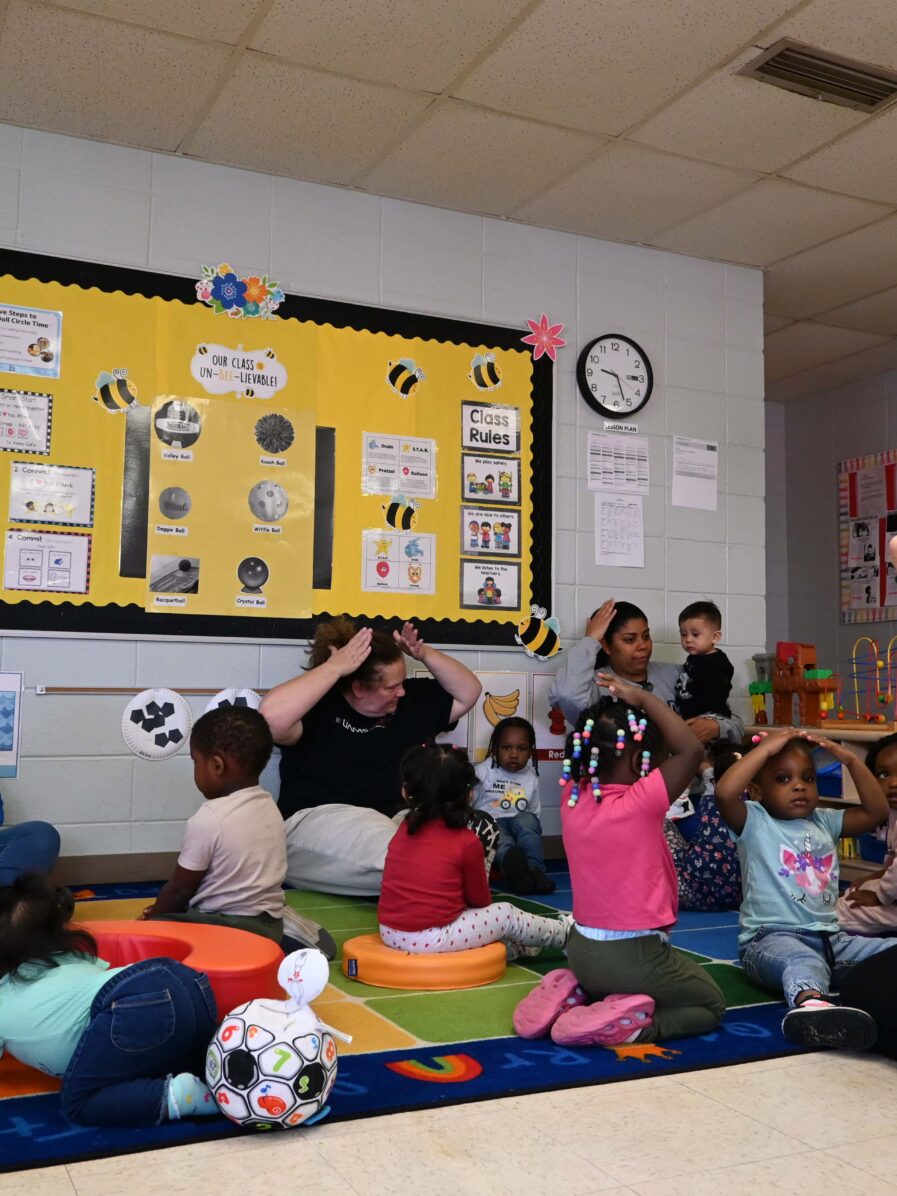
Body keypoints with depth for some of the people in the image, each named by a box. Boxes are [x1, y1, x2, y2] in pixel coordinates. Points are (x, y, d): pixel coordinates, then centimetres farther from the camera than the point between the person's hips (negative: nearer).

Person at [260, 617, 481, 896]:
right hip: (312, 822, -5)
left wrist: (423, 654, -2)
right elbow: (270, 718, -29)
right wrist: (334, 667, -25)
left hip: (392, 820, 6)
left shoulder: (411, 700, 12)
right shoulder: (319, 706, -8)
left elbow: (468, 692, 15)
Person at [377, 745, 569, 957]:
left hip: (390, 933, 5)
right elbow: (480, 900, 4)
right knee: (506, 914, 15)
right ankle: (563, 933, 33)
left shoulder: (404, 829, 5)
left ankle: (512, 946, 40)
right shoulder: (466, 842, -9)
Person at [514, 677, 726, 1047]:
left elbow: (585, 754, 15)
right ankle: (626, 1026, -7)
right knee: (711, 1006, 17)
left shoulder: (572, 798, -5)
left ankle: (572, 995, 10)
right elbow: (691, 749, -26)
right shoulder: (640, 803, -23)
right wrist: (643, 698, -21)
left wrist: (621, 705, 4)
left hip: (583, 948, 7)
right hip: (632, 956, -7)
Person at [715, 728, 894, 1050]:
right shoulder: (754, 821, -1)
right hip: (772, 938, -8)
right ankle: (810, 1002, -72)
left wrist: (851, 761, 11)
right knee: (802, 960, -41)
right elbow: (725, 792, -21)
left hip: (830, 938, 9)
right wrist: (766, 747, -13)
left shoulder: (825, 822, 20)